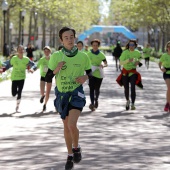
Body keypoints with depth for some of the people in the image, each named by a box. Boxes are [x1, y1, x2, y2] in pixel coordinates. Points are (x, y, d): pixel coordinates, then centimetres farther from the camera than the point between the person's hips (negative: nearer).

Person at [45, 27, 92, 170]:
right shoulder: (56, 56, -7)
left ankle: (76, 148, 10)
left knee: (72, 125, -20)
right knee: (66, 126, 13)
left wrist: (85, 77, -12)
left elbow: (89, 72, 10)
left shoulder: (82, 56, -7)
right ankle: (70, 155, 32)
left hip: (76, 94, -2)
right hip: (62, 94, 2)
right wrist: (56, 69, -21)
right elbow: (48, 78, -3)